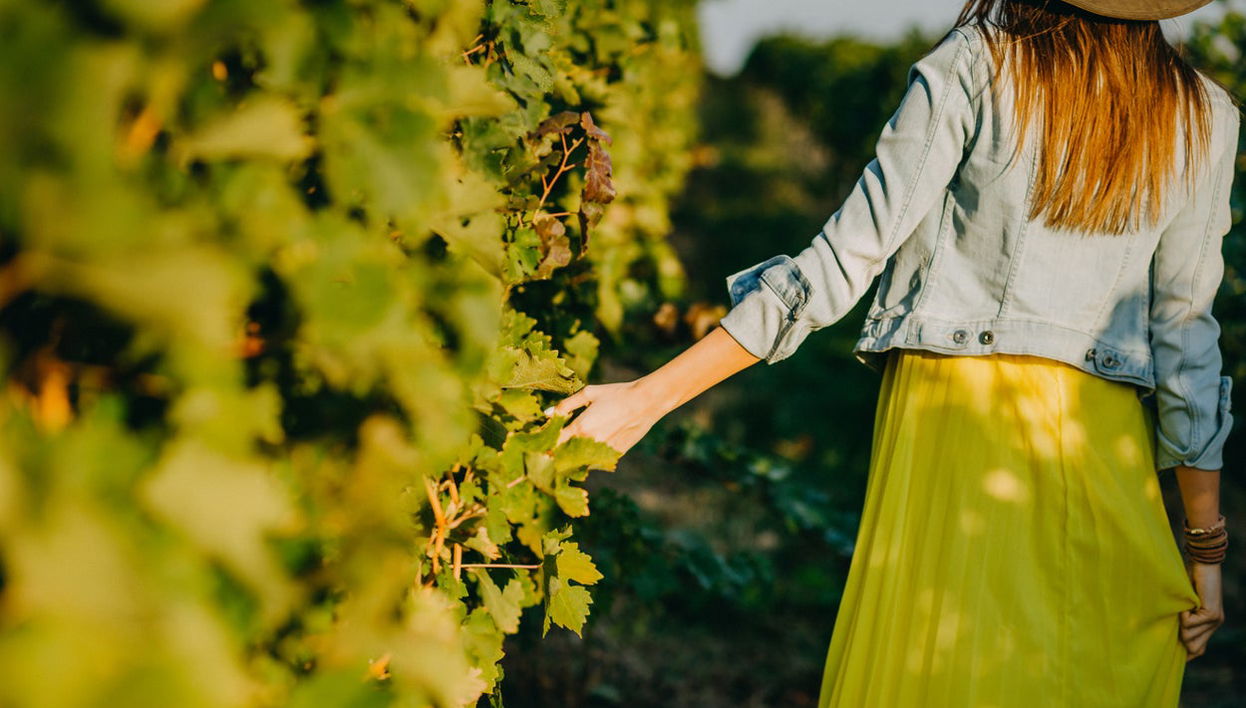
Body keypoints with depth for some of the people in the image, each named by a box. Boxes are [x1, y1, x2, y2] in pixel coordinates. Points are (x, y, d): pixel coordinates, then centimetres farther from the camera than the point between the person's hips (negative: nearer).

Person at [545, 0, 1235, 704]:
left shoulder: (976, 61, -5)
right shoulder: (1204, 114, 5)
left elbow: (847, 257, -9)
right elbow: (1186, 335, 5)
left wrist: (649, 397, -6)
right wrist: (1206, 544, 11)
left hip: (952, 409, -2)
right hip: (1106, 442, 3)